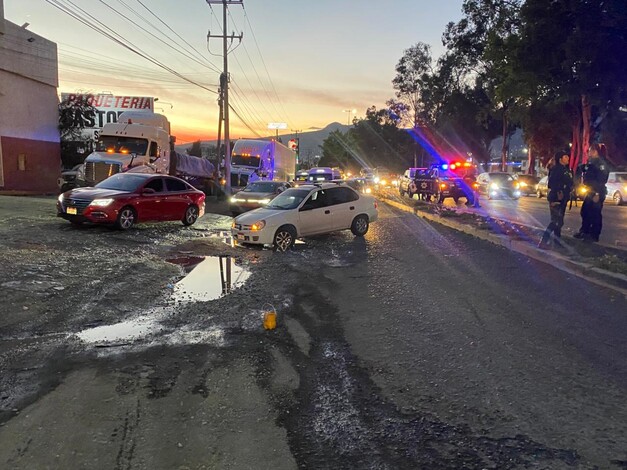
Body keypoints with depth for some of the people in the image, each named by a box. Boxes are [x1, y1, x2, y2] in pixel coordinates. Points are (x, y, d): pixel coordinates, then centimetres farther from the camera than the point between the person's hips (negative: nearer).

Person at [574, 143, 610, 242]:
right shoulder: (591, 162, 14)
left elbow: (601, 180, -20)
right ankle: (584, 231, 25)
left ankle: (594, 235, 1)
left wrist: (597, 194, -23)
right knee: (585, 211, 14)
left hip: (597, 193, -10)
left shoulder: (600, 163, -14)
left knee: (595, 214, -5)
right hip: (590, 192, 10)